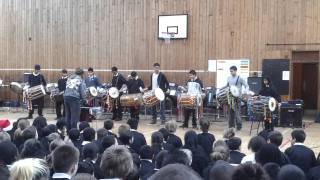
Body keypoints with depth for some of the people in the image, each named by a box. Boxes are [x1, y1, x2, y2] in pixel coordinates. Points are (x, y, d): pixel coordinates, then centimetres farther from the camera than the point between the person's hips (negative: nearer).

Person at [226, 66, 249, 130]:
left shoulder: (240, 78, -5)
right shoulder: (229, 78, 11)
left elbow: (246, 86, -4)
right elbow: (227, 86, 23)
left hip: (237, 98, -5)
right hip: (230, 97, 5)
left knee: (237, 112, -8)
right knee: (231, 112, 7)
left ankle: (239, 126, 1)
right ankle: (231, 126, 15)